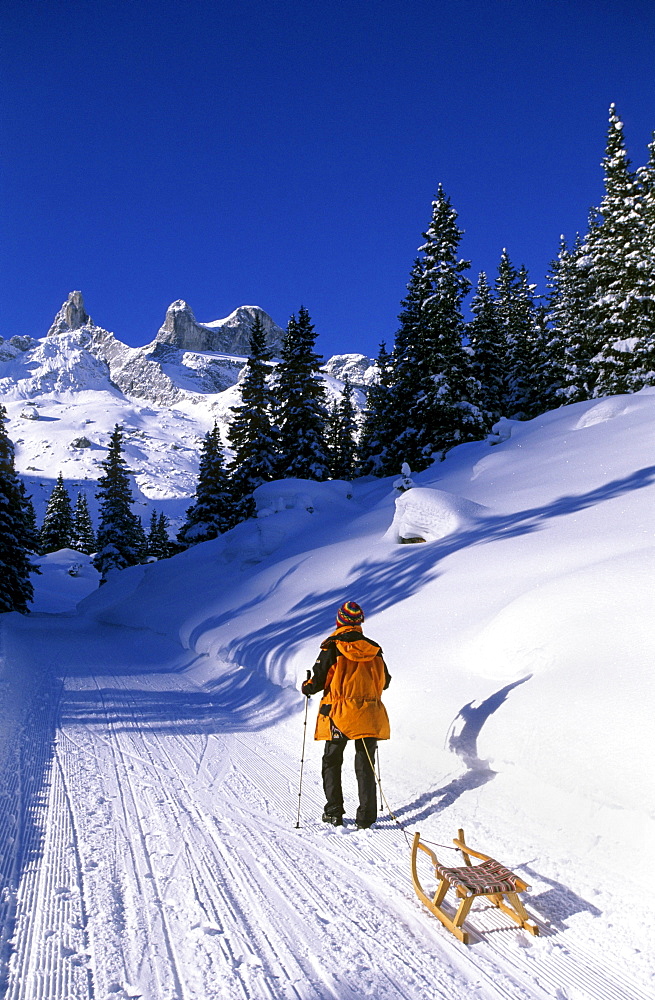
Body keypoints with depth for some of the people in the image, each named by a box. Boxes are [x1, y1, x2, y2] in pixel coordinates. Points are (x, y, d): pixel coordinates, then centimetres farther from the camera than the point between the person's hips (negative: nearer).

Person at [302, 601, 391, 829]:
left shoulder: (332, 648, -9)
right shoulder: (373, 650, 3)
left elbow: (319, 681, -9)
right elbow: (385, 681, 11)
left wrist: (306, 687, 12)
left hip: (339, 716, -3)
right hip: (369, 718, 3)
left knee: (331, 763, 15)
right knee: (366, 766, 11)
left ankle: (334, 812, 14)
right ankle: (366, 817, 9)